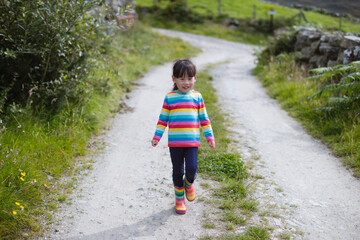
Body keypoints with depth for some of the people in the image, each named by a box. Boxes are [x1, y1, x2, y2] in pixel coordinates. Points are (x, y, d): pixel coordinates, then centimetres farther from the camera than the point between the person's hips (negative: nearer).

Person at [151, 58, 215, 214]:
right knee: (177, 171, 7)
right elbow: (163, 119, 4)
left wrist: (210, 137, 6)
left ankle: (189, 184, 24)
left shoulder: (197, 97, 4)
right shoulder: (169, 98, 0)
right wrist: (157, 136, -2)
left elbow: (204, 119, 8)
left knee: (192, 168, -11)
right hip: (175, 142, 0)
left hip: (192, 141, 0)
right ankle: (179, 199, 26)